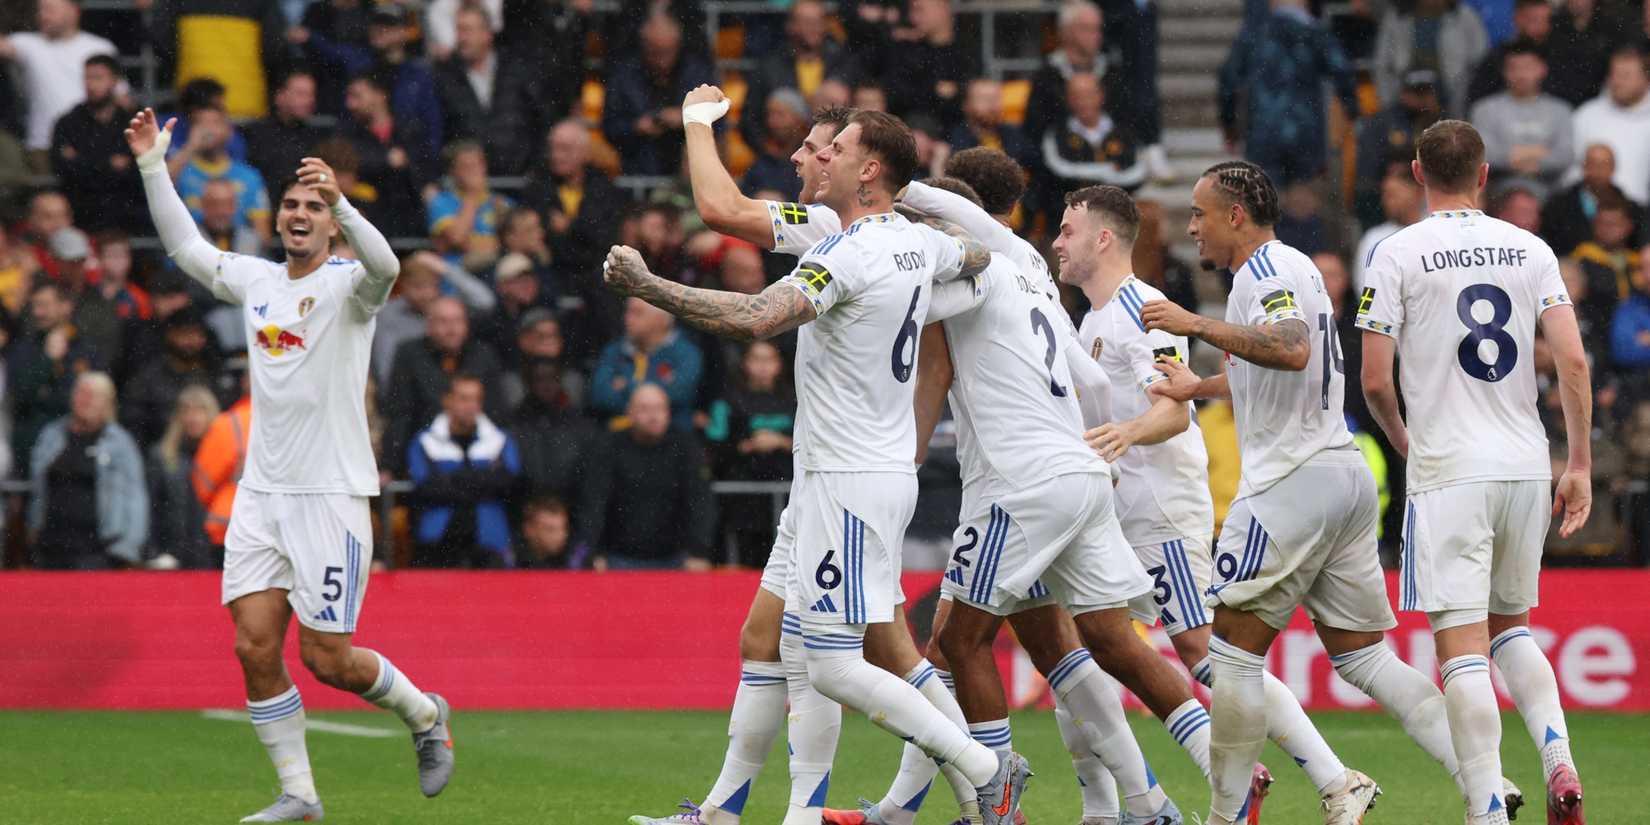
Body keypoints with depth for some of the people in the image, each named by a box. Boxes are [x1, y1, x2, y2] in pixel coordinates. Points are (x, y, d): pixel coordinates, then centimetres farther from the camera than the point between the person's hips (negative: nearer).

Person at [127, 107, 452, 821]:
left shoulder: (347, 286, -7)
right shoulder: (257, 281, 11)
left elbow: (383, 265, -30)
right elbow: (185, 246, 24)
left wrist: (341, 201, -44)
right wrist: (153, 166, 16)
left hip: (332, 493, -6)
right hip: (261, 493, 6)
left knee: (326, 657, -5)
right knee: (255, 647, -4)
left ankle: (425, 715, 23)